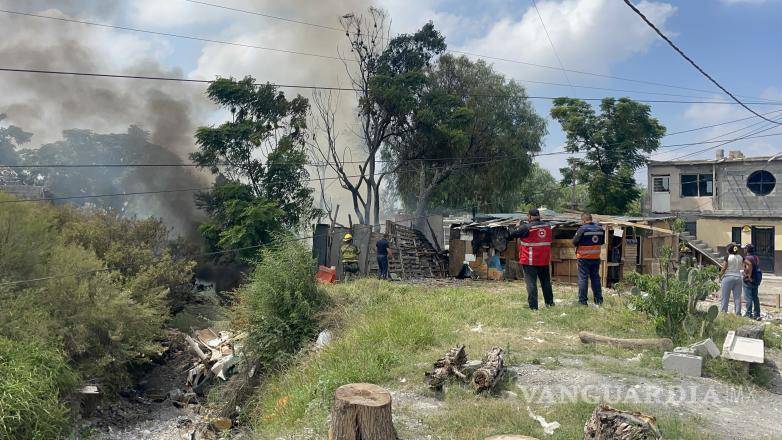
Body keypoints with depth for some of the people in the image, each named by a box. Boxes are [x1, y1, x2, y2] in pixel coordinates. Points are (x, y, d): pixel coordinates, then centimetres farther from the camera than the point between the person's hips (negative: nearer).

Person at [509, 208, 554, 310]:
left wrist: (518, 227, 12)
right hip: (544, 260, 6)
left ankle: (533, 305, -5)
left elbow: (512, 235, -10)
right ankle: (550, 302, 29)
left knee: (531, 282, -2)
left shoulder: (526, 227, -15)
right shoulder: (547, 226, 3)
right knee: (546, 281, 19)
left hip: (530, 260, -6)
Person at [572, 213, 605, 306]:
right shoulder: (600, 229, 3)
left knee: (583, 278, 1)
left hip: (584, 258, -5)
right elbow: (602, 242, 12)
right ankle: (598, 300, 18)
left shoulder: (582, 229, -15)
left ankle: (582, 300, 0)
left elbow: (574, 242, -13)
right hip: (596, 258, 5)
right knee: (595, 278, 14)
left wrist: (579, 245, 7)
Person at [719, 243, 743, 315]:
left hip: (728, 277, -5)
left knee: (725, 298, 1)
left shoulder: (727, 257, -9)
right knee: (737, 297, 6)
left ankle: (723, 313, 3)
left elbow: (724, 269, -9)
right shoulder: (740, 257, 6)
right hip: (738, 277, 5)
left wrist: (720, 277, 1)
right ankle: (738, 314, 7)